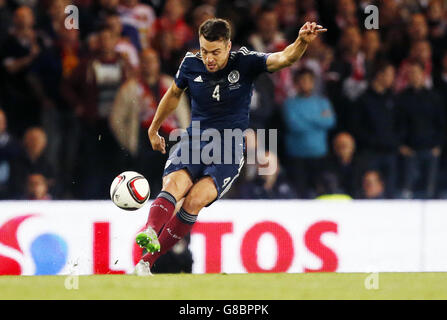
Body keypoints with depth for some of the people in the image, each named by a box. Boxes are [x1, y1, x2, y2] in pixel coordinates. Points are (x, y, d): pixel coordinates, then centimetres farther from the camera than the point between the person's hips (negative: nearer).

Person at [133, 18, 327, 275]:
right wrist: (154, 129, 31)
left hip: (229, 150, -3)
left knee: (195, 199, -25)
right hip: (193, 142, 3)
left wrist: (302, 42, -43)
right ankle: (150, 234, -54)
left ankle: (147, 261, -24)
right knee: (173, 186, -29)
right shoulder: (191, 64, 1)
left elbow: (284, 59, -21)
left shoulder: (245, 63, -7)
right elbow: (174, 94, 21)